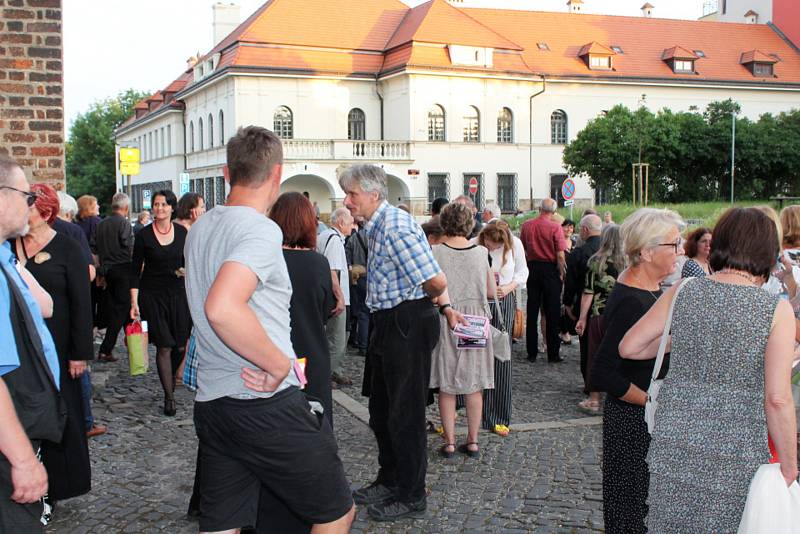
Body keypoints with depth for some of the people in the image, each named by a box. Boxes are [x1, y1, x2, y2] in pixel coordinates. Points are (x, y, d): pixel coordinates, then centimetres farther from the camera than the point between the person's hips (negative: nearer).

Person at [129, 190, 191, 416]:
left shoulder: (182, 232, 3)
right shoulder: (144, 235, -3)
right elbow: (135, 270, -2)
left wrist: (187, 270, -10)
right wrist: (134, 302, -7)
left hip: (178, 293, 2)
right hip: (152, 295, -2)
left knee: (180, 346, 3)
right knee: (164, 346, -5)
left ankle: (171, 379, 34)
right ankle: (169, 397, 3)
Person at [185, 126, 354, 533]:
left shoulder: (201, 227, 13)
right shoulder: (261, 229, -15)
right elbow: (222, 308, -32)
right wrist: (280, 364, -22)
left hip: (211, 403, 8)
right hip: (268, 405, -8)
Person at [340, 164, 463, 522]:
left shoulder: (396, 227, -21)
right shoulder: (377, 226, 11)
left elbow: (437, 282, -25)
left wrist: (426, 303, -5)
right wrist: (445, 307, 13)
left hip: (408, 325, -10)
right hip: (387, 324, 10)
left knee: (405, 414, 1)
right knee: (381, 411, 20)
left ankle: (412, 497, 16)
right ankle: (389, 482, 37)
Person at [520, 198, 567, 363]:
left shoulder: (526, 225, 1)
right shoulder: (555, 227, -11)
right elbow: (560, 255, -14)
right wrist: (561, 274, -2)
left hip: (532, 268, 3)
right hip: (550, 270, -3)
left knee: (532, 312, 9)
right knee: (552, 313, 3)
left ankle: (531, 353, 12)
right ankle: (553, 354, 6)